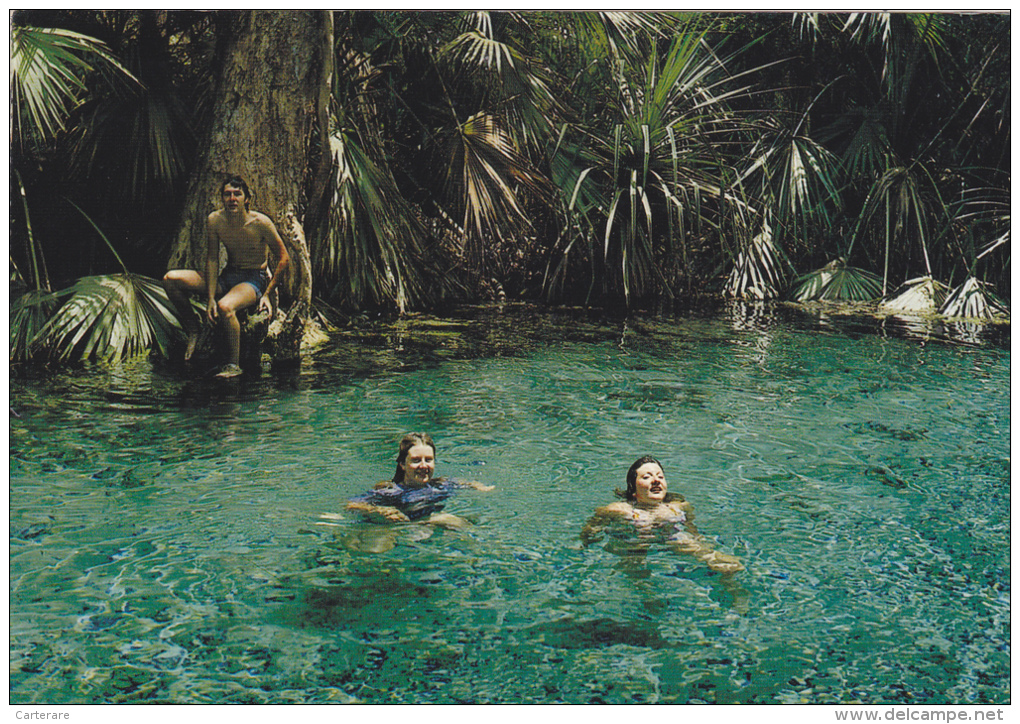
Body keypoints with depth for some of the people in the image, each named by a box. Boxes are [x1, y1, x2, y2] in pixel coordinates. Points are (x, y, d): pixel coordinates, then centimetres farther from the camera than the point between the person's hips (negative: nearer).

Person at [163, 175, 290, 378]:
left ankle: (234, 365, -23)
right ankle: (193, 328, 6)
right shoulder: (214, 220, -6)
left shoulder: (260, 223, -18)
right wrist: (210, 298, -12)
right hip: (227, 277, 5)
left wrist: (267, 293, -12)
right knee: (170, 279, -11)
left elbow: (284, 258, -10)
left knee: (225, 306, -39)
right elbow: (212, 260, -2)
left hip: (254, 280, -5)